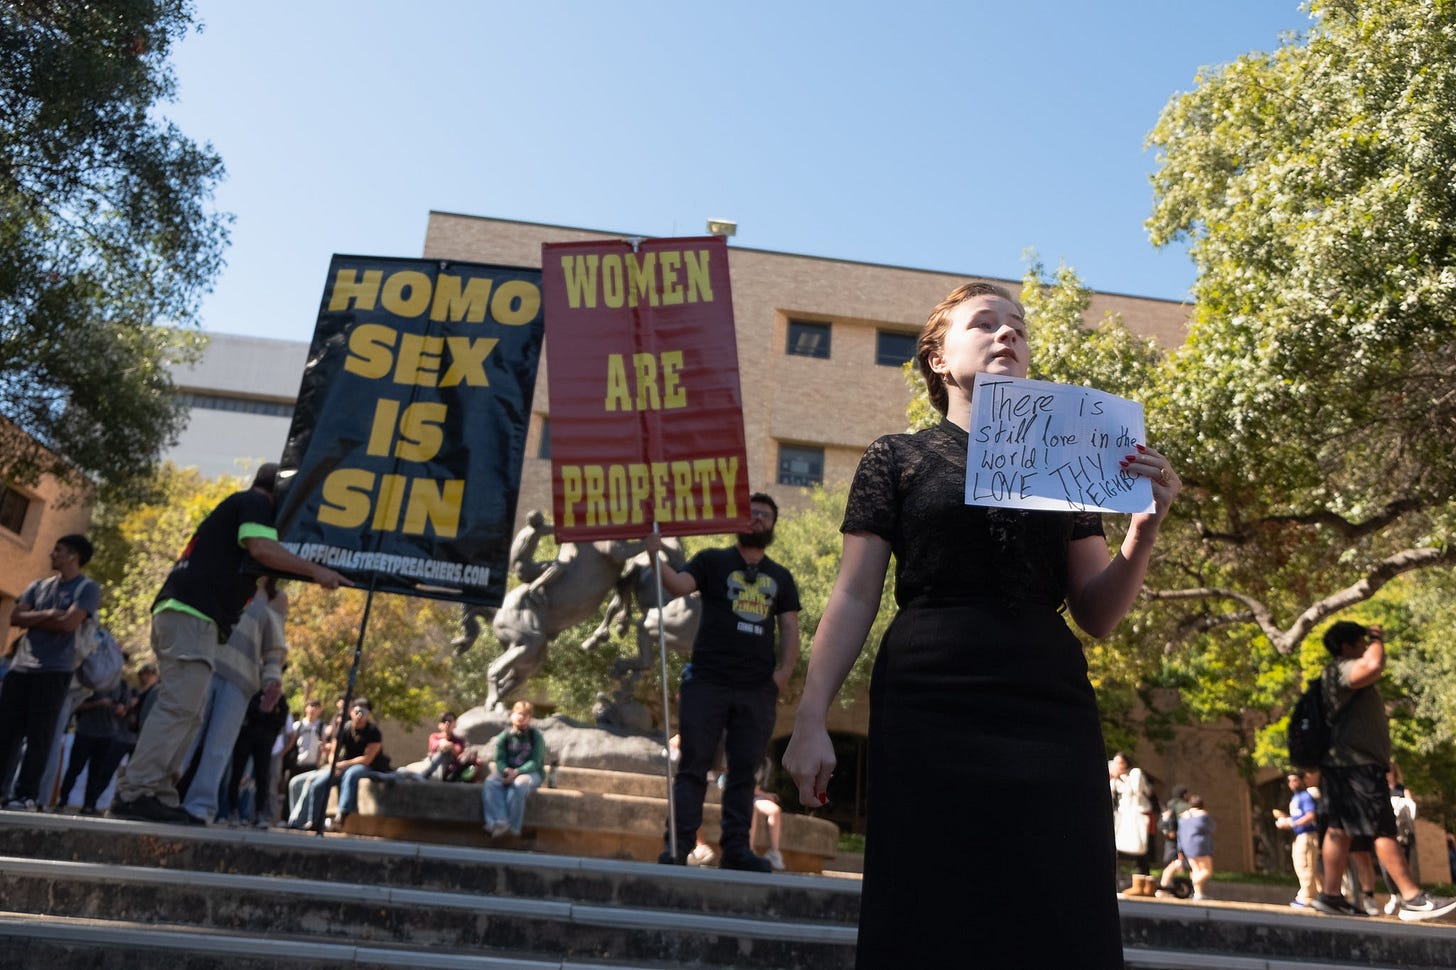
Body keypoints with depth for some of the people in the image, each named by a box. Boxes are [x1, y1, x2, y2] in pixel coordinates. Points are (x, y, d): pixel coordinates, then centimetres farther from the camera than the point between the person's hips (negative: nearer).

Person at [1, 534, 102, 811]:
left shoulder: (88, 588, -1)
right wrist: (47, 615, -8)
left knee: (39, 735, -4)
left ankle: (26, 795, -1)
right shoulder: (39, 585, 17)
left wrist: (33, 619, -2)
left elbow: (69, 623, -14)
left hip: (54, 670, -6)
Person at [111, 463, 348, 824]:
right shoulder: (254, 502, 2)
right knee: (179, 706, -15)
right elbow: (262, 549, -15)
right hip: (192, 615, -11)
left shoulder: (235, 504, 31)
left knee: (189, 713, 9)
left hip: (178, 612, 11)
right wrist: (315, 571, -11)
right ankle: (135, 792, -17)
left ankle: (159, 794, 7)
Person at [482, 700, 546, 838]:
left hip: (531, 773, -3)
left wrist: (517, 772, -26)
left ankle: (513, 827, -32)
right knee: (490, 783, -27)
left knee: (518, 784, -37)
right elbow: (499, 759, -1)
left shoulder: (536, 736, -4)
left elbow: (535, 762, -12)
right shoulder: (504, 736, 5)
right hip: (508, 772, 4)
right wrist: (506, 771, -24)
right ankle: (499, 822, -39)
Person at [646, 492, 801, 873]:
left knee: (744, 771, 5)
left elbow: (790, 628, 12)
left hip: (757, 689, 3)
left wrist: (784, 671, -2)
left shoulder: (781, 577, 18)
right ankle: (677, 845, 0)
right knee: (693, 766, -2)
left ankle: (735, 848, 11)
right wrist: (657, 556, -25)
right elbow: (679, 585, -7)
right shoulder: (713, 561, 8)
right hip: (707, 682, -3)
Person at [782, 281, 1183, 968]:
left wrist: (1144, 528, -5)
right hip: (929, 714, -3)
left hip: (1050, 713, 3)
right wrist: (810, 720, -5)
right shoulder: (896, 459, 8)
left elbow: (1098, 616, 11)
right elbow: (854, 598, 3)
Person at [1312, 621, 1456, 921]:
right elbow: (1374, 665, -31)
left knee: (1341, 828, 7)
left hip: (1349, 763, 11)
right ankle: (1412, 899, -7)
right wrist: (1377, 639, -15)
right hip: (1355, 763, -11)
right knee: (1383, 829, -9)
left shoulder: (1343, 673, 22)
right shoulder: (1339, 669, -13)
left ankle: (1331, 896, 6)